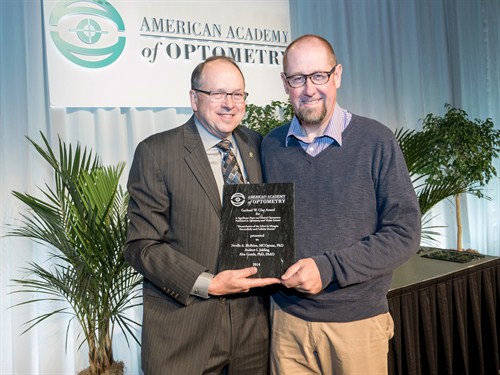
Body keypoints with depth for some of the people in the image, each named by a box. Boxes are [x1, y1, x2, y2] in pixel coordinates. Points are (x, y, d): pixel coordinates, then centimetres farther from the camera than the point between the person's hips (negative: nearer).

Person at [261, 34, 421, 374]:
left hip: (358, 321, -2)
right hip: (288, 320, 2)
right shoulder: (270, 146, 1)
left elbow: (404, 234, -10)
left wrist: (328, 268, -18)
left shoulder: (376, 141, -8)